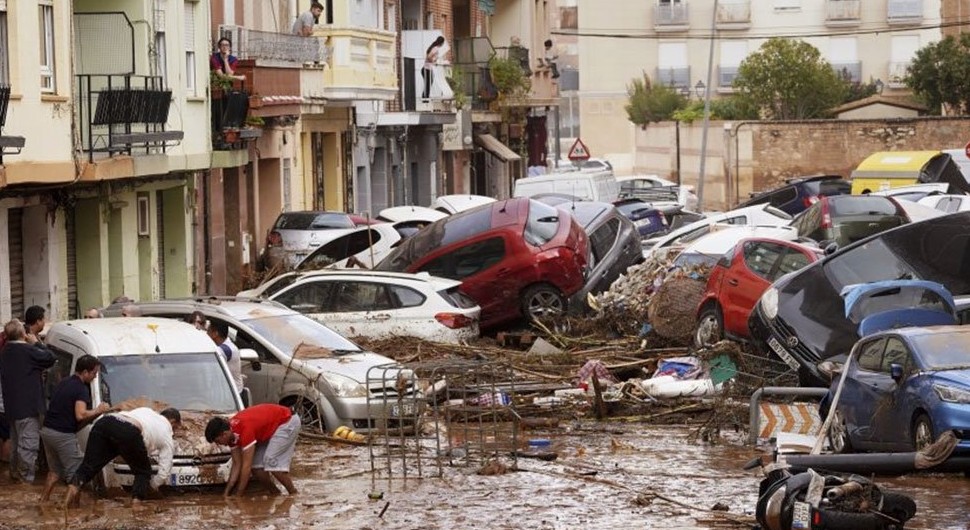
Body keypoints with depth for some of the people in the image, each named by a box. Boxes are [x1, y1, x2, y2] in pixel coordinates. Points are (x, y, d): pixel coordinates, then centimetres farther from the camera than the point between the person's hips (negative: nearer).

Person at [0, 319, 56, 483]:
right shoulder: (27, 351, -18)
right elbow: (50, 358, -10)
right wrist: (36, 344, 0)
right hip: (27, 406, -9)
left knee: (17, 443, 21)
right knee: (28, 444, -5)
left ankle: (15, 473, 30)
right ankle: (27, 478, -5)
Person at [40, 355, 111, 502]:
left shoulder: (64, 383, 15)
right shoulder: (81, 389, -14)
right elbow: (80, 415, -26)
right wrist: (98, 411, -9)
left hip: (47, 430, 9)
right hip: (63, 435, -9)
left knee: (54, 470, 21)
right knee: (75, 473, -1)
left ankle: (43, 500, 23)